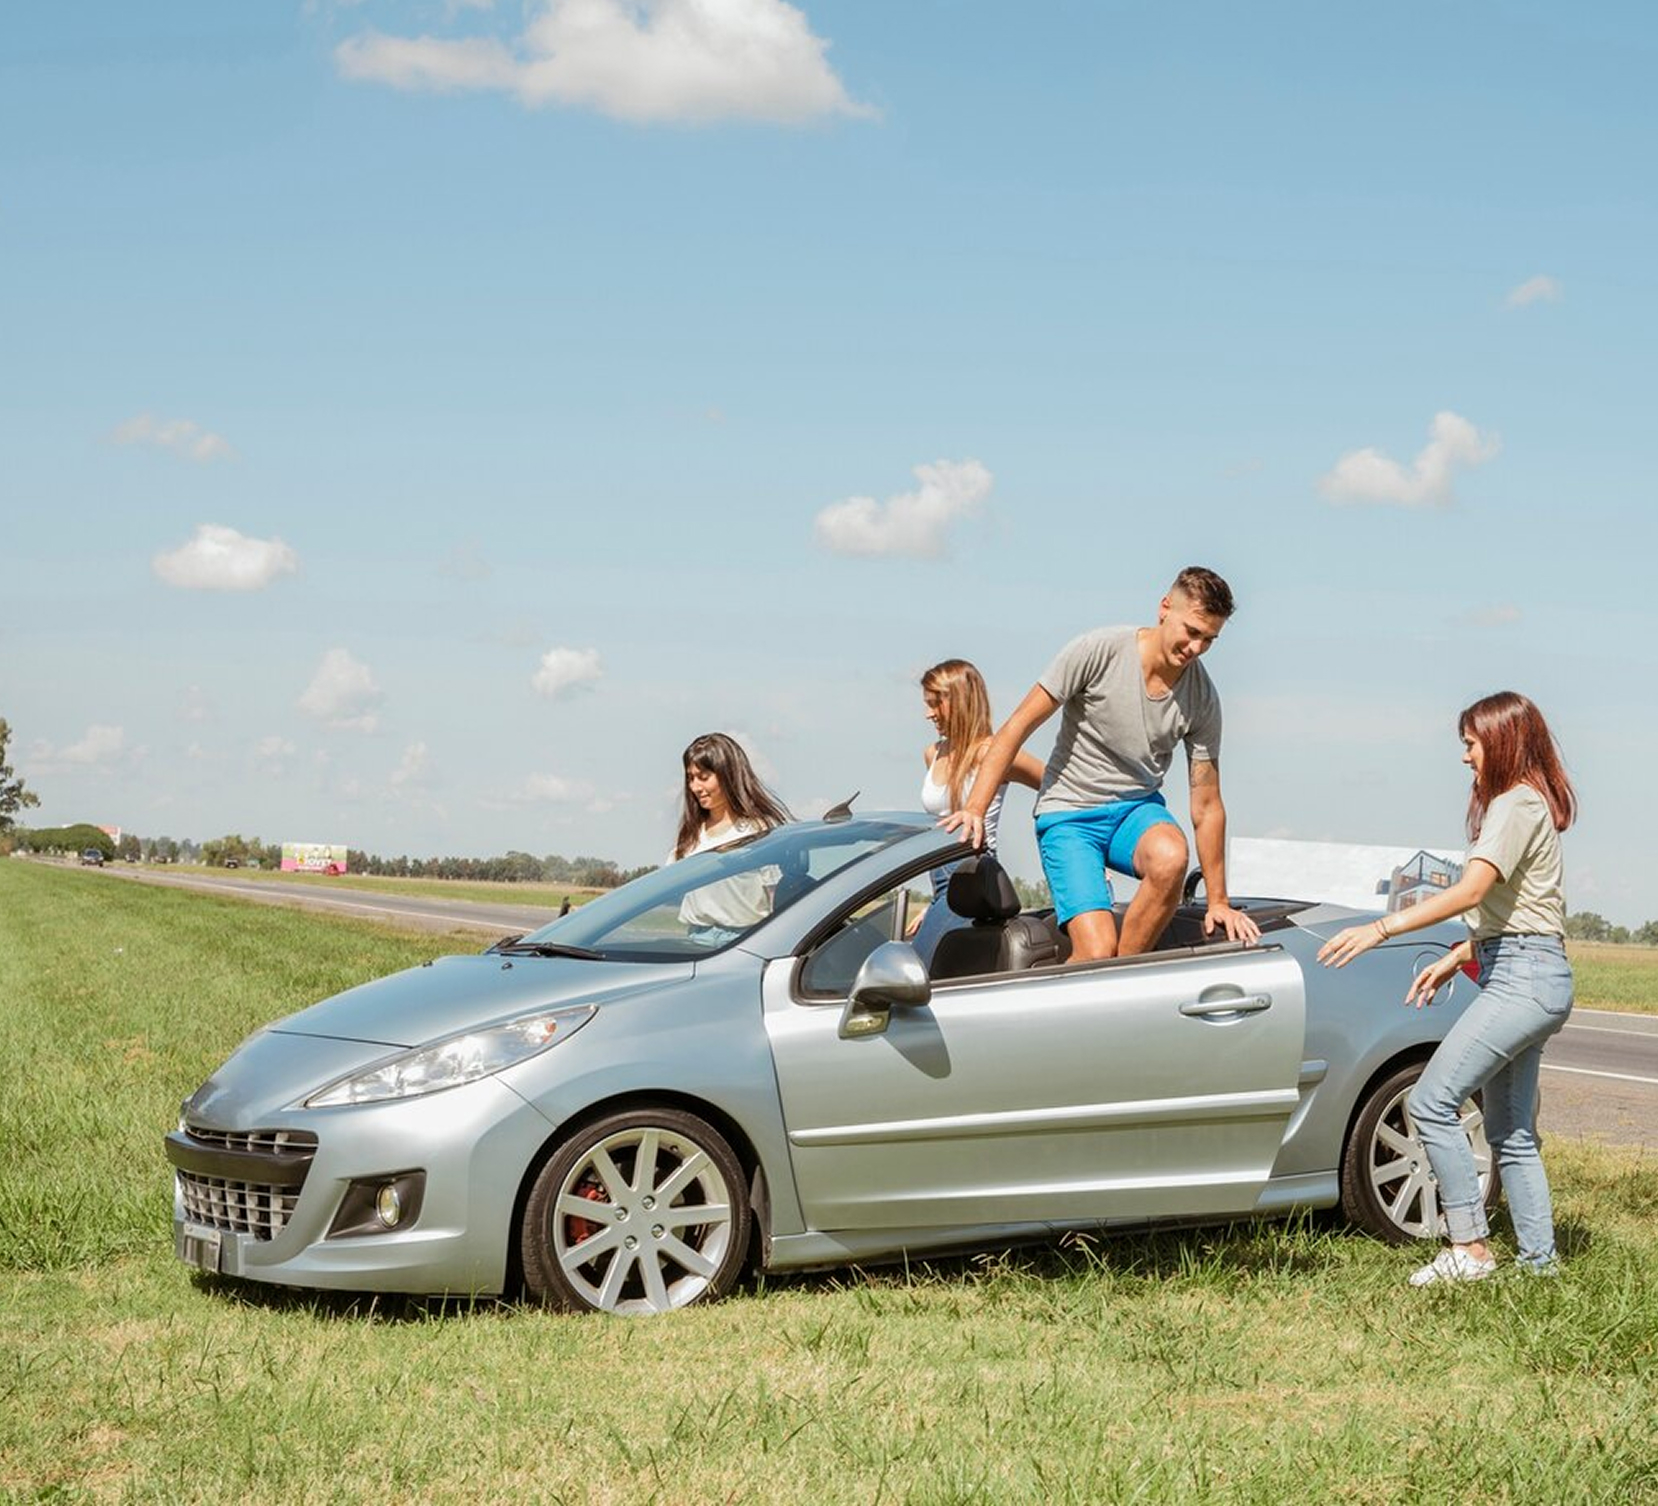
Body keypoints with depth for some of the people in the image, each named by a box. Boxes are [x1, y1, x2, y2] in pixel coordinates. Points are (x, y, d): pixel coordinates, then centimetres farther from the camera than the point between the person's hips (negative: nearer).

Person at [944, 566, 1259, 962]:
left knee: (1171, 857, -34)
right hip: (1068, 815, -3)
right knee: (1096, 953, -23)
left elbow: (1207, 806, 1)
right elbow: (1017, 727, -12)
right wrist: (975, 809, -22)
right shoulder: (1099, 651, -15)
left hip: (1137, 809, 3)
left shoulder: (1202, 698, -4)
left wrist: (1218, 902, -1)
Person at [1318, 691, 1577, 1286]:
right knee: (1511, 1132, 13)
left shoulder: (1518, 804, -11)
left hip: (1523, 977, -11)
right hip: (1530, 976, 11)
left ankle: (1469, 1248, -15)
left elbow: (1472, 890, -24)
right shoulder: (1528, 804, 21)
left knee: (1431, 1102, -15)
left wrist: (1380, 929, -27)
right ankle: (1539, 1259, 15)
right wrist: (1456, 958, 19)